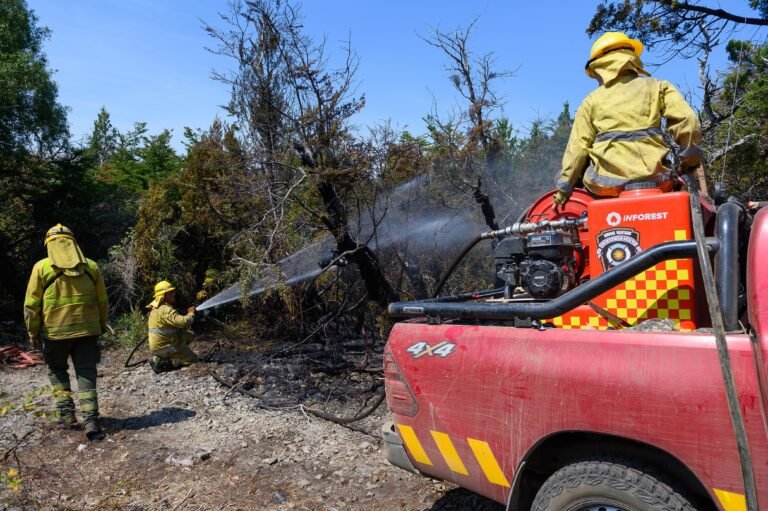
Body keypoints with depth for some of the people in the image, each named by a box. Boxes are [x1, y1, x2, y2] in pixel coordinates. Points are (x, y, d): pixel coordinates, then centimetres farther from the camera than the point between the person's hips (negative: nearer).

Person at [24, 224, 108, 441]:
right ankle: (90, 421, -5)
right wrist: (101, 326, 18)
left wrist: (33, 332, 9)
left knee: (57, 371, 21)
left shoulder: (42, 267, -3)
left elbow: (32, 304, -1)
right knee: (86, 375, 5)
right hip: (87, 330, 1)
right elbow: (102, 301, 7)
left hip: (55, 331, -1)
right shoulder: (91, 266, 3)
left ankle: (66, 414, 14)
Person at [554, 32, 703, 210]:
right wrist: (690, 159, 14)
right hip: (653, 177, 1)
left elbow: (577, 147, 6)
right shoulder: (657, 87, 13)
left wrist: (562, 190, 9)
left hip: (606, 181, 0)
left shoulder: (591, 100, 12)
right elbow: (687, 121, 0)